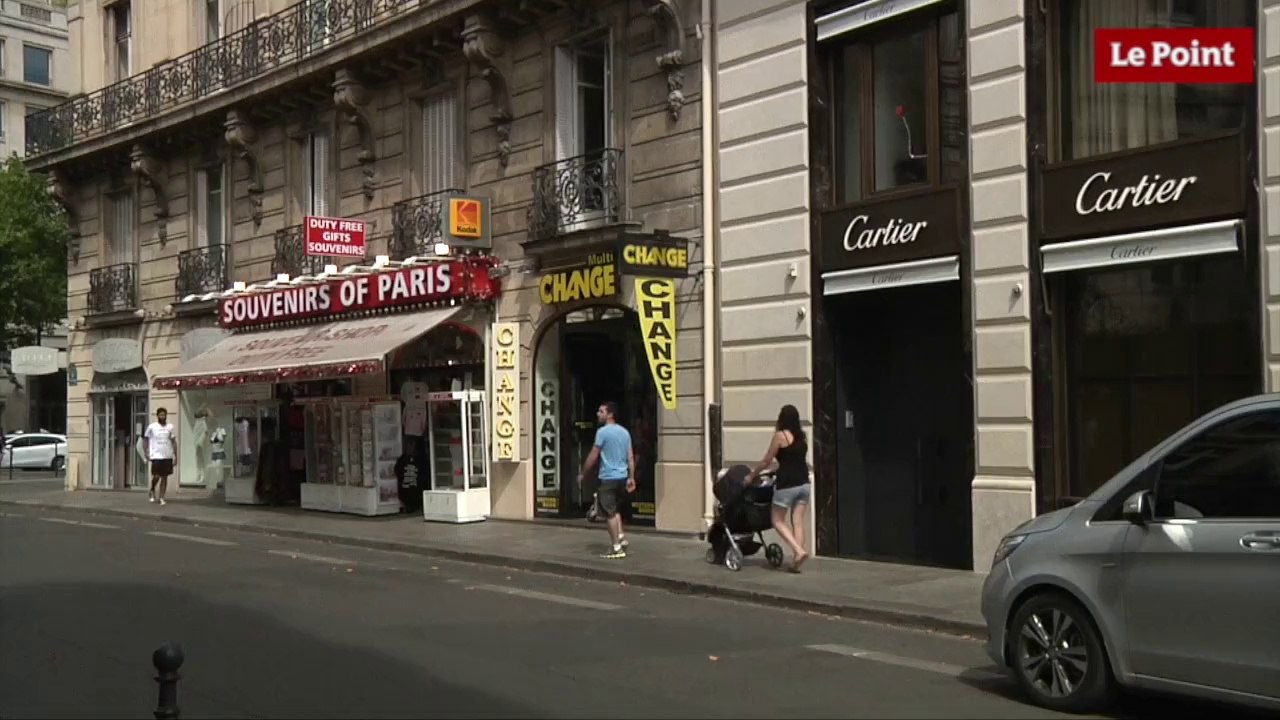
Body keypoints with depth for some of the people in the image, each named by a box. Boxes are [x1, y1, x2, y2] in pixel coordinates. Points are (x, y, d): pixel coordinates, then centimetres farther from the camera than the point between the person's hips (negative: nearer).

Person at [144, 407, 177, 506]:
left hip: (168, 456, 3)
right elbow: (145, 439, 7)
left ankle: (161, 498, 10)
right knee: (156, 476, -8)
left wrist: (175, 454, 7)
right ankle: (152, 491, 21)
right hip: (156, 456, -3)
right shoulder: (151, 427, 0)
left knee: (165, 477, 4)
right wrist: (146, 452, -3)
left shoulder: (170, 427, 7)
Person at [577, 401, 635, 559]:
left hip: (608, 478, -7)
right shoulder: (624, 432, 11)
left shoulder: (603, 432, -11)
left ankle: (616, 547, -2)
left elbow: (593, 456, -9)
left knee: (609, 513, -2)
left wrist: (582, 473, 0)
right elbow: (631, 457, 10)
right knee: (614, 510, 22)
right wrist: (631, 477, 13)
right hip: (622, 477, 7)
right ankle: (621, 538, 13)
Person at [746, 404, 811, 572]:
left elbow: (766, 461, -3)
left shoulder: (780, 436, -8)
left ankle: (799, 551, -12)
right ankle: (796, 561, 3)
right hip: (803, 483, 6)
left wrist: (752, 476, 10)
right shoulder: (802, 437, 11)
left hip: (787, 484, -6)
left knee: (778, 521, 5)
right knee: (798, 522, 6)